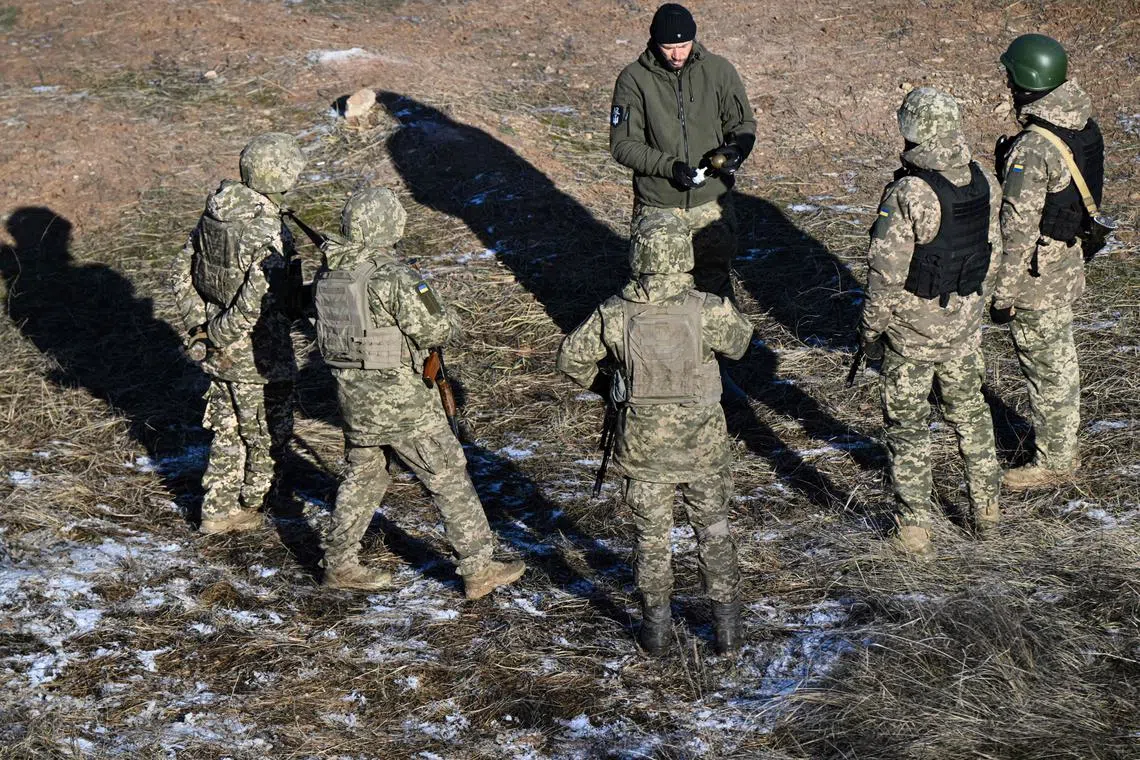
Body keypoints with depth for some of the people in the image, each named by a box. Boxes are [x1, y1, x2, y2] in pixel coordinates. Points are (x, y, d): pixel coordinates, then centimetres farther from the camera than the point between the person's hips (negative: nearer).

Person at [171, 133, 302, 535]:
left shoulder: (215, 211, -3)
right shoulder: (269, 235, -27)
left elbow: (182, 274, 5)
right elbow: (255, 306, -32)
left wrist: (198, 328, 7)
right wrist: (218, 336, -17)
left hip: (221, 349, 7)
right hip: (257, 354, -7)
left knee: (228, 431, 22)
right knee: (268, 433, 16)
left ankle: (218, 511, 29)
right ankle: (248, 505, 34)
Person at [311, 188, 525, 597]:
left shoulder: (328, 272, 1)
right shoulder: (391, 275, -22)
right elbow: (433, 331, -18)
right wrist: (445, 318, 4)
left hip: (351, 392, 7)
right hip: (397, 396, -7)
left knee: (364, 474, 22)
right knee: (448, 475, 3)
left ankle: (339, 563, 29)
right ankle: (478, 568, 8)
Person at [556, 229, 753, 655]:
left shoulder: (614, 314, -14)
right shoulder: (708, 310, -18)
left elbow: (571, 357, -1)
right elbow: (739, 343, 4)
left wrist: (594, 382, 20)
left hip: (643, 448, 1)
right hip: (703, 445, 0)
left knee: (652, 538, 17)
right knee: (713, 532, 17)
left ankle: (656, 627, 28)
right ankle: (727, 625, 26)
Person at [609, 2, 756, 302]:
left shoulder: (719, 70, -2)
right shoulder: (633, 79, -7)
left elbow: (743, 123, 7)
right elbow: (623, 144, -8)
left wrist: (736, 149, -15)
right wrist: (669, 166, -21)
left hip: (712, 201, 2)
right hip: (658, 206, -1)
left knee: (715, 282, 11)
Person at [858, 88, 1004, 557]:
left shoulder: (907, 195, -25)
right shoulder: (984, 185, -6)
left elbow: (886, 275, -21)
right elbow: (993, 257, 6)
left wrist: (870, 329, -8)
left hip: (911, 331, -5)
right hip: (964, 325, 5)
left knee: (908, 423, 8)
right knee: (968, 411, 24)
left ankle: (915, 527, 14)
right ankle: (986, 505, 35)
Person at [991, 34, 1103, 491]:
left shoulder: (1032, 149, -30)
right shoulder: (1083, 126, -2)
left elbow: (1018, 230, -26)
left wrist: (1002, 293, -18)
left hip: (1037, 278, -9)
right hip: (1067, 261, 9)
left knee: (1046, 366, 6)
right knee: (1059, 359, 23)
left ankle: (1053, 462, 20)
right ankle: (1062, 446, 38)